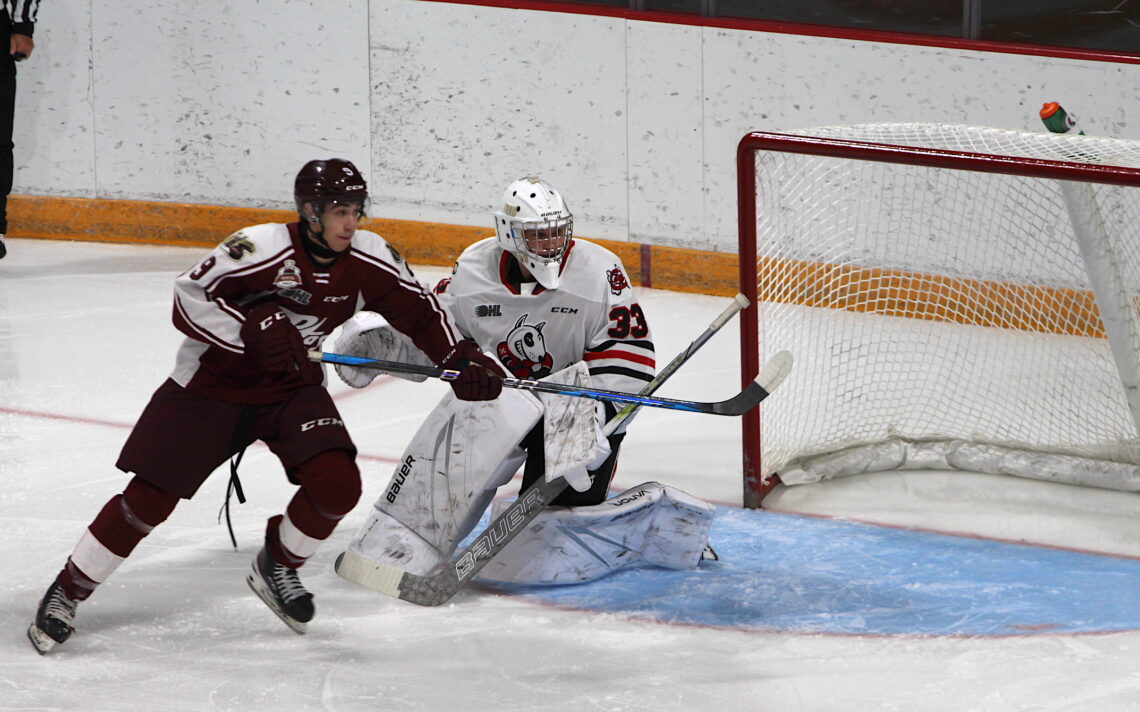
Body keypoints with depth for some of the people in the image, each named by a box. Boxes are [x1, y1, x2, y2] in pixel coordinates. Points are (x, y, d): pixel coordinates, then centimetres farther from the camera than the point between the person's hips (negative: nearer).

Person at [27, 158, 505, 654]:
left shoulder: (368, 260, -11)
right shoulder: (263, 249, -26)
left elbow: (418, 311, 0)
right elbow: (188, 298, -24)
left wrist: (463, 360, -12)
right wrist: (252, 332, -34)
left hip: (293, 388, 4)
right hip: (212, 383, -4)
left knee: (337, 483, -18)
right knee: (151, 498, -6)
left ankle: (277, 566, 12)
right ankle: (68, 592, 12)